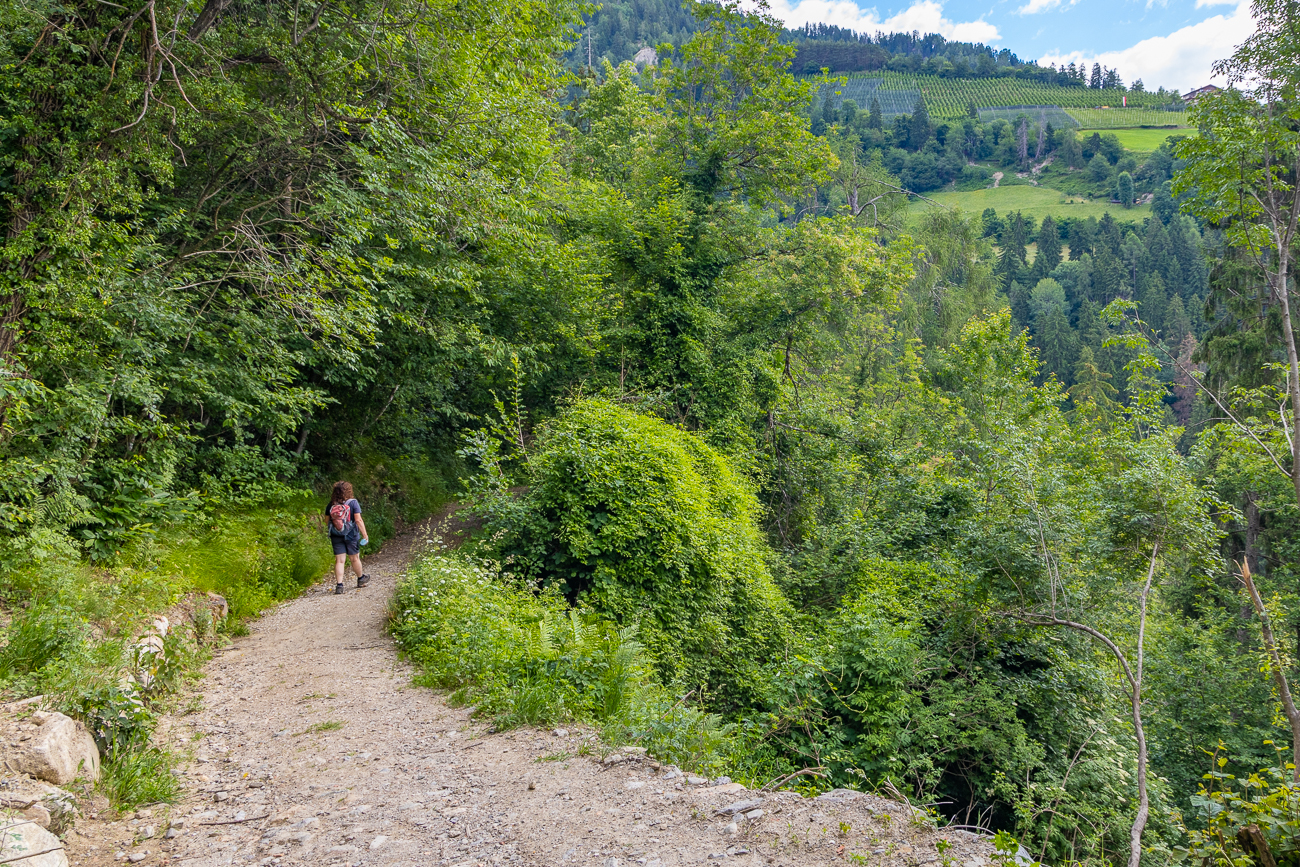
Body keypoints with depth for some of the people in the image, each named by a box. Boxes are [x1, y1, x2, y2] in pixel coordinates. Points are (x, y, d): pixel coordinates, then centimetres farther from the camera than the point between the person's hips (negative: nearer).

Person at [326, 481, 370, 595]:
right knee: (355, 558, 14)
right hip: (351, 535, -2)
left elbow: (326, 520, 7)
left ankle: (339, 585, -6)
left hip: (336, 536, 2)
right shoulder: (353, 503, -11)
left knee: (339, 560, 2)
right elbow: (358, 520, -15)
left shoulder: (331, 505, -1)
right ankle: (361, 578, 34)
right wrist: (365, 535, -12)